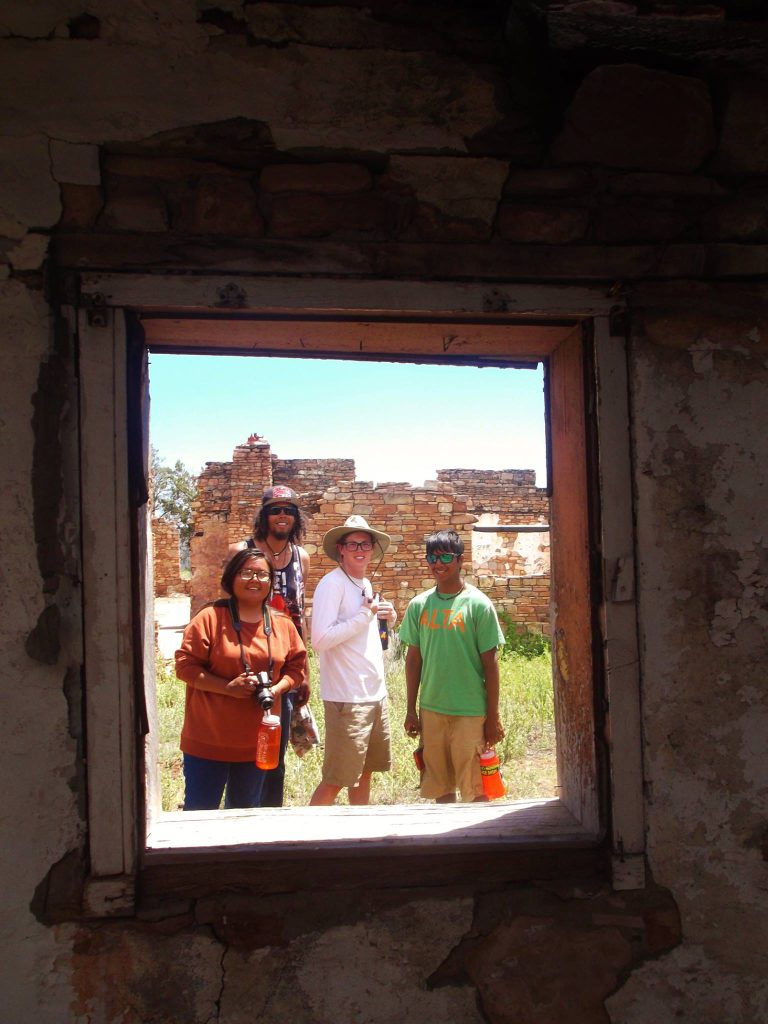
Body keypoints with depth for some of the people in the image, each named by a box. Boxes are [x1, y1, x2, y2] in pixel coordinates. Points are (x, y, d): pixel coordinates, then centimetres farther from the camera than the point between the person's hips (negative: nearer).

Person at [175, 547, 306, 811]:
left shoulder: (283, 624, 4)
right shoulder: (210, 618, -8)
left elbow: (297, 667, 10)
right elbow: (185, 665, -10)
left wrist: (277, 689, -11)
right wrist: (228, 687, -21)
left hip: (257, 741, 4)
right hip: (208, 739, -4)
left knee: (246, 810, 20)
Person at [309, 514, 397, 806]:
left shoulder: (365, 584, 13)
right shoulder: (332, 583, -13)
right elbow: (320, 639, -23)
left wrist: (385, 616, 4)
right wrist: (365, 615, -18)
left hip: (375, 695, 9)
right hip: (347, 698, -9)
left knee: (364, 773, 18)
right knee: (335, 781, -3)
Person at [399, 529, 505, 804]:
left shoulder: (478, 604, -7)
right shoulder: (419, 605, 5)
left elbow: (490, 663, -5)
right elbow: (414, 658, 10)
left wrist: (493, 718, -6)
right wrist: (411, 710, 10)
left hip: (471, 712, -4)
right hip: (431, 709, 4)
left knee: (476, 790, 2)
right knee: (440, 786, 13)